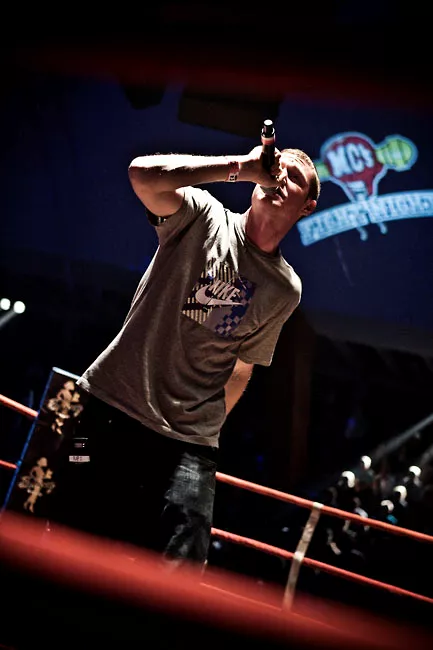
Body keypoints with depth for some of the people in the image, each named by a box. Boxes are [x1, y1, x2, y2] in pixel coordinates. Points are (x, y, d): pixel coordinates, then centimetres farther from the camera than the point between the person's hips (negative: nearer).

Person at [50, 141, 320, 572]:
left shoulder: (285, 290, 8)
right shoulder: (203, 217, -1)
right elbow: (144, 174, -21)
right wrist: (240, 166, -19)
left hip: (188, 442, 2)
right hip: (108, 408, -2)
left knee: (182, 565, -14)